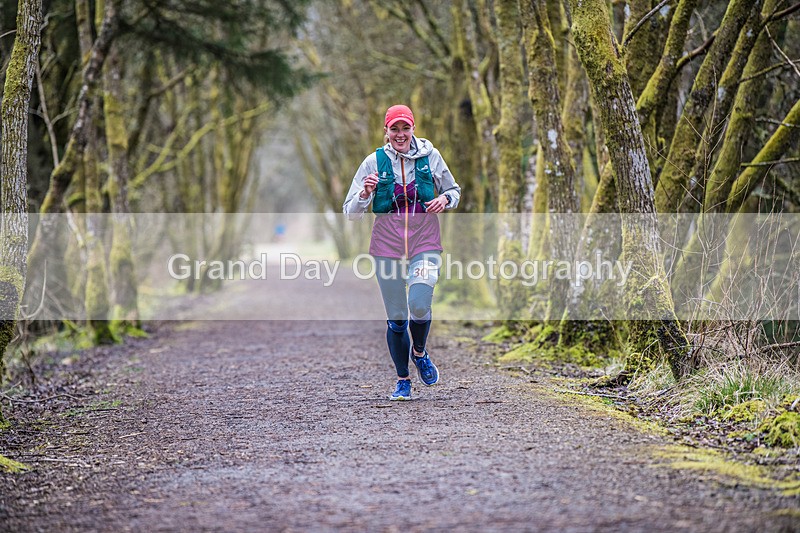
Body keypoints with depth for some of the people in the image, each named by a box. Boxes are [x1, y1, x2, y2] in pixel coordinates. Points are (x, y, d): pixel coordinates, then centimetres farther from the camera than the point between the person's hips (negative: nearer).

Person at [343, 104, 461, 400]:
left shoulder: (429, 156, 2)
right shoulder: (374, 162, 0)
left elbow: (454, 190, 17)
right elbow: (351, 213, 2)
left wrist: (445, 199, -5)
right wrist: (365, 193, -18)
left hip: (425, 242, 0)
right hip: (387, 242, 1)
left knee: (419, 306, -19)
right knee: (396, 317, 3)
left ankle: (419, 352, 14)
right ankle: (403, 381, 20)